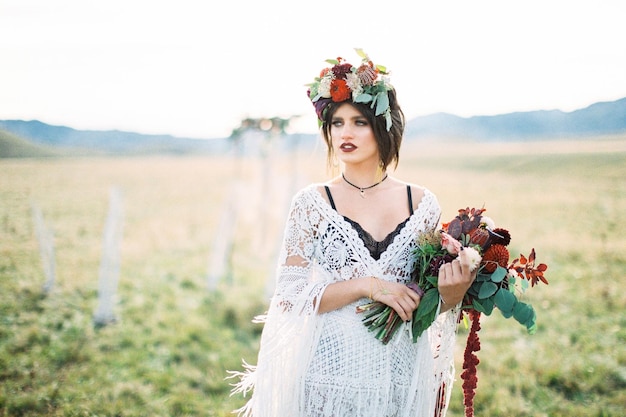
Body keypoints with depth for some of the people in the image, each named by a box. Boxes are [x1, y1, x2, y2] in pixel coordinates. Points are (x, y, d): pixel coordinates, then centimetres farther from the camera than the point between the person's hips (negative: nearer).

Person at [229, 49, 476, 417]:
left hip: (401, 375, 2)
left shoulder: (422, 203, 0)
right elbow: (289, 297, -9)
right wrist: (367, 286, -19)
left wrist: (451, 295, -13)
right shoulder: (313, 203, -5)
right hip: (331, 374, -2)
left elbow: (427, 298, 9)